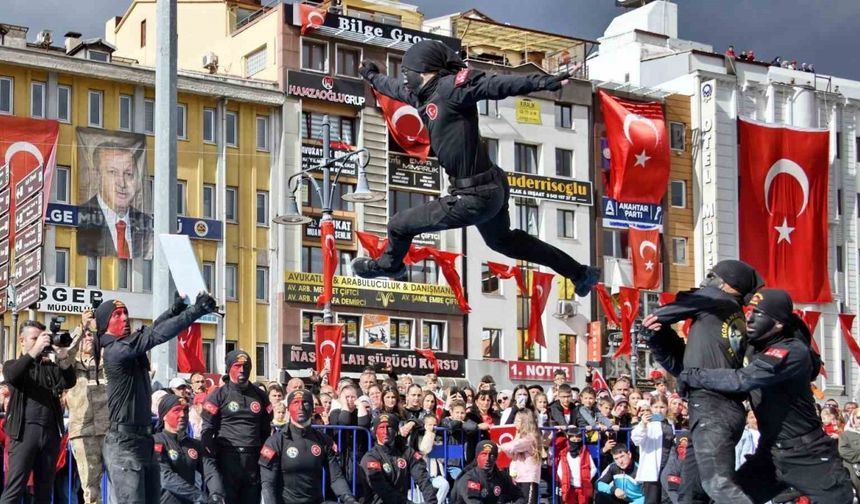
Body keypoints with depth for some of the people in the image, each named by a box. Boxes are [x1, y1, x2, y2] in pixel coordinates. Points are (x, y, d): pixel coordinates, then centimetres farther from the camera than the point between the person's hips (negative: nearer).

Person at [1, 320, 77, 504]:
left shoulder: (51, 367, 17)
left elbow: (69, 382, 0)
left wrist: (64, 360, -19)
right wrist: (35, 350, -24)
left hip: (51, 432, 3)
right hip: (24, 432, -3)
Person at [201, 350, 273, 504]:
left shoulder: (260, 396, 14)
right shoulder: (218, 396, 1)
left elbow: (266, 429, 18)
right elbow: (207, 430, -2)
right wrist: (212, 459, -10)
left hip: (254, 459, 4)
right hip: (228, 458, -4)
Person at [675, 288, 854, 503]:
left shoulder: (793, 351, -20)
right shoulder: (756, 349, 6)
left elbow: (743, 380, -30)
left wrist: (694, 376, -21)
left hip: (809, 457, -7)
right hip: (770, 453, 7)